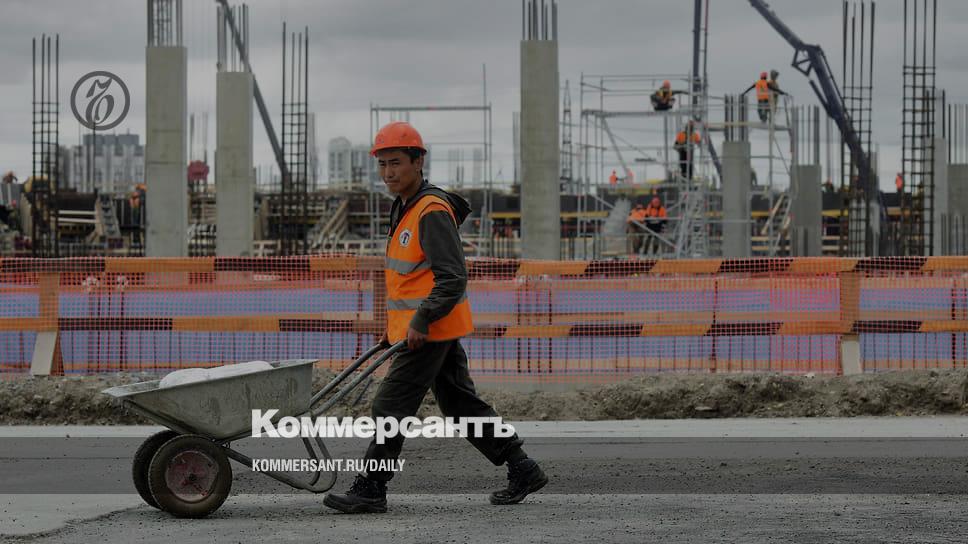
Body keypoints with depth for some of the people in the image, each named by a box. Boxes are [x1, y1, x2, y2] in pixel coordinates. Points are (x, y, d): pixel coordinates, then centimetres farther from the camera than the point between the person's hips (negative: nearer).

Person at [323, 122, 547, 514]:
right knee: (462, 405, 13)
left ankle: (370, 491, 3)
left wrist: (421, 321, -25)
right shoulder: (405, 209, 14)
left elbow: (453, 278, -23)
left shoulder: (432, 212, -17)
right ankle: (522, 470, 17)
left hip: (429, 330, -10)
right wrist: (393, 329, 23)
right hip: (426, 329, 10)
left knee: (390, 408, -5)